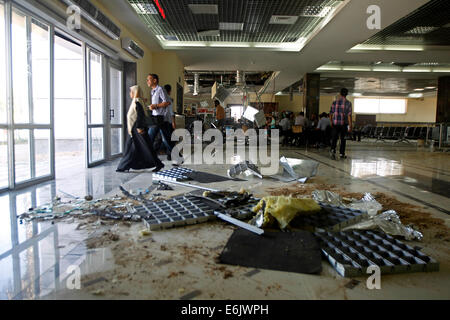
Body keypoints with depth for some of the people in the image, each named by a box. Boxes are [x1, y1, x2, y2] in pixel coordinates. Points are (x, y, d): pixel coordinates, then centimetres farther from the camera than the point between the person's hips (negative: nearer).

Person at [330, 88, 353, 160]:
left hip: (335, 124, 1)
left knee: (334, 138, 0)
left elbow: (331, 114, 6)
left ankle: (333, 150, -24)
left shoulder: (335, 102, 3)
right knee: (343, 139, 13)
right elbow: (349, 115, -10)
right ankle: (342, 154, 20)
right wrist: (350, 126, -8)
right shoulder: (348, 103, -5)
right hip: (343, 124, -1)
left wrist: (331, 123, 20)